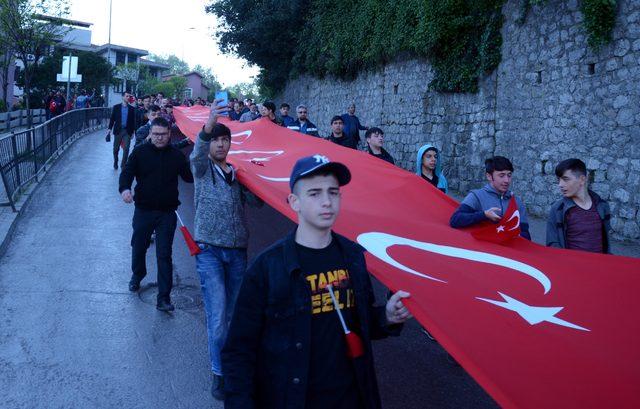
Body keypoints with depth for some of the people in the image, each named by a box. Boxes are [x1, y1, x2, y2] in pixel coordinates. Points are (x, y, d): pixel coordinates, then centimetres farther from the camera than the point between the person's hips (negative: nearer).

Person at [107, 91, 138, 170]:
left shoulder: (132, 109, 3)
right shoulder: (116, 107, 2)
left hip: (127, 131, 0)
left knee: (126, 149, -6)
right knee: (116, 148, 9)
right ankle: (115, 162, 32)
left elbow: (134, 120, 5)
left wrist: (133, 131, 0)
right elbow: (112, 119, 2)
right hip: (118, 130, 0)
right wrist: (109, 129, -4)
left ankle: (123, 165, 3)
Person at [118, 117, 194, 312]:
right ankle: (137, 275, 49)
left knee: (164, 255, -4)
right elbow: (127, 172, -8)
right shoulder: (140, 152, -1)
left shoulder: (176, 155, 2)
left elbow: (190, 177, 7)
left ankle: (164, 298, -2)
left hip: (167, 213, -1)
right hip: (143, 210, 1)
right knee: (138, 247, 17)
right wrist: (125, 188, -27)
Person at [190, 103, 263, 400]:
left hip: (237, 250, 4)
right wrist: (208, 125, -39)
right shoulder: (203, 169, 2)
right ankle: (219, 373, 2)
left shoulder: (239, 173, 11)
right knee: (217, 314, -9)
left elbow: (257, 201, 3)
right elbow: (197, 155, -22)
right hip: (209, 250, -3)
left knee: (234, 312, 10)